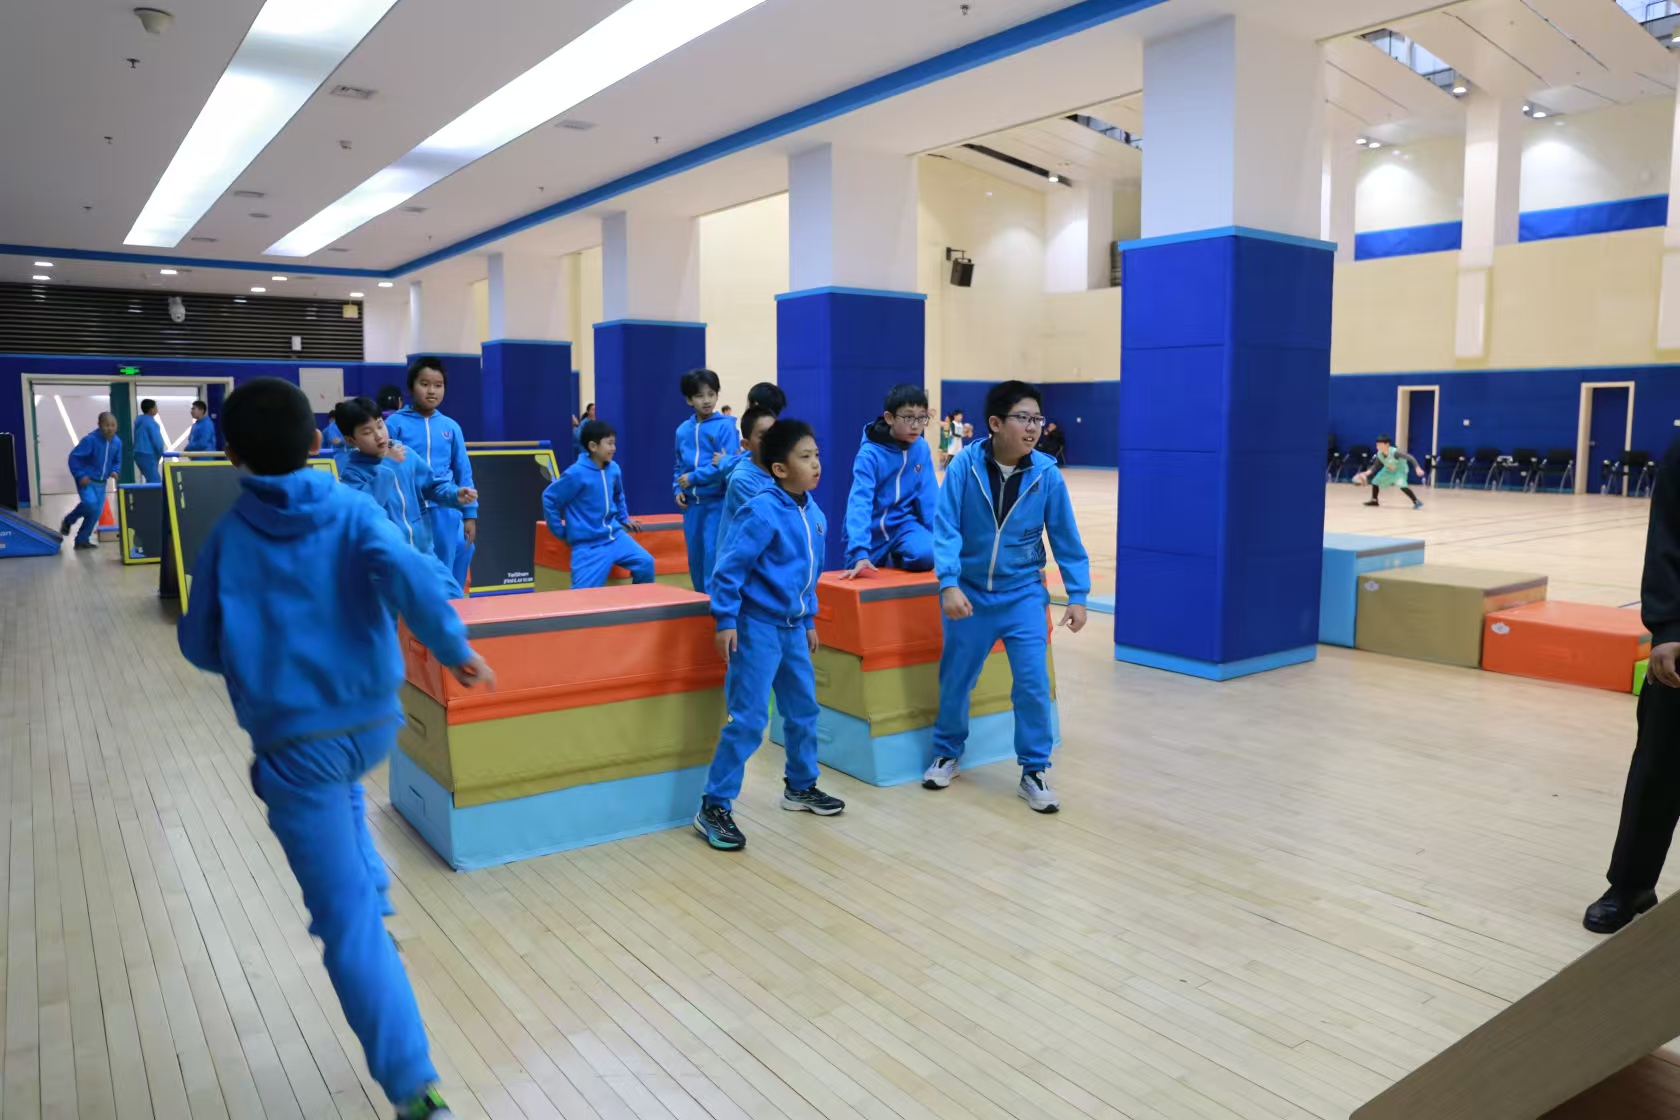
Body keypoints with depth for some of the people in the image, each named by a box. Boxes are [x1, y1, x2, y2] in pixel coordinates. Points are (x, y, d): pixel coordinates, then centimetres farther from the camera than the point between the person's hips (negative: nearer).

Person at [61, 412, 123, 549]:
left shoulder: (117, 442, -2)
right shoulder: (90, 439, -19)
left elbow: (117, 461, 14)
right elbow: (74, 457, -16)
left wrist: (114, 471, -6)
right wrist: (80, 475, -20)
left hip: (101, 482, 5)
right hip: (86, 480, -5)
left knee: (97, 512, 2)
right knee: (90, 503, -25)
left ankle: (82, 539, 15)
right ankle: (68, 521, 5)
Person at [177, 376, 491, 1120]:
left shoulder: (226, 537, -3)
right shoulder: (353, 511, -4)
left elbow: (200, 647, 6)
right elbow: (410, 577, -23)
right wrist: (455, 649, -14)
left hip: (293, 744, -2)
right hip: (375, 724, 3)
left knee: (348, 923, 0)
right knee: (340, 792, 40)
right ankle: (372, 909, 38)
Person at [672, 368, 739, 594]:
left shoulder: (725, 426, -9)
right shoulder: (683, 430, 8)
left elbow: (728, 465, -16)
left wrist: (693, 478, -13)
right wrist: (677, 489, 1)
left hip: (717, 503, -6)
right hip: (692, 504, 6)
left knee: (714, 556, -7)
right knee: (695, 557, 13)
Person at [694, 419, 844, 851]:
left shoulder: (814, 514, 5)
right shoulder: (763, 512, -19)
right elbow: (728, 568, -17)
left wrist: (809, 620, 20)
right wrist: (726, 621, -18)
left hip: (792, 628, 8)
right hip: (758, 626, -8)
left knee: (803, 709, 17)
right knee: (749, 719, -7)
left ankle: (800, 787, 36)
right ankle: (714, 807, 3)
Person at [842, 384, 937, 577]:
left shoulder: (921, 449, -6)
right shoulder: (869, 454, -20)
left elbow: (929, 495, -1)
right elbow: (860, 502, -29)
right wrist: (860, 552, -39)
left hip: (903, 524, 2)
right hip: (871, 529, -2)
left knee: (927, 553, -28)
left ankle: (896, 560, 5)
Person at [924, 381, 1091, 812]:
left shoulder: (1046, 474, -10)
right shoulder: (964, 465, -14)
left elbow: (1066, 539, -2)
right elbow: (946, 529, -16)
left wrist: (1077, 595, -3)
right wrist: (949, 584, -25)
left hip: (1023, 595, 0)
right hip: (969, 594, 0)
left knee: (1034, 684, -3)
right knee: (955, 681, 14)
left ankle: (1034, 771, 16)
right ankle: (947, 754, 37)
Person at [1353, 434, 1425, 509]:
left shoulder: (1395, 452, -36)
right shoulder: (1379, 454, -16)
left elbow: (1410, 457, -34)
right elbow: (1375, 466, -2)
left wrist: (1417, 468, -41)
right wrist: (1368, 472, -19)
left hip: (1400, 469, -7)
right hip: (1388, 470, 7)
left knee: (1401, 485, -28)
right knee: (1375, 481, 6)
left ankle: (1417, 501, -18)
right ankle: (1374, 501, 27)